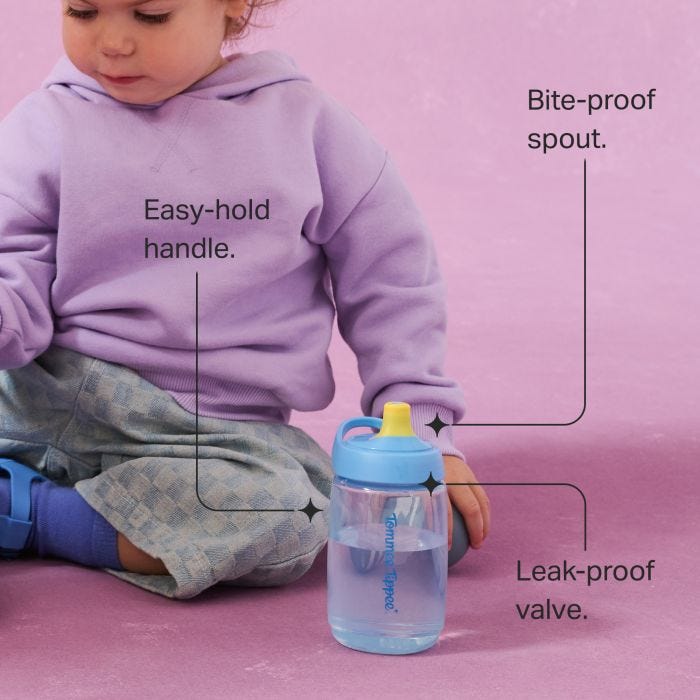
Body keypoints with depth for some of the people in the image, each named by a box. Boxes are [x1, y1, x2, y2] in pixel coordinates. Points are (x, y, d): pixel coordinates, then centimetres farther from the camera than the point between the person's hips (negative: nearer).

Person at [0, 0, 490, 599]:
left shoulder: (307, 123, 2)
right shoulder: (48, 124, 4)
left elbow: (392, 286, 6)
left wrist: (422, 429, 0)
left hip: (225, 430, 1)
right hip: (53, 395, 0)